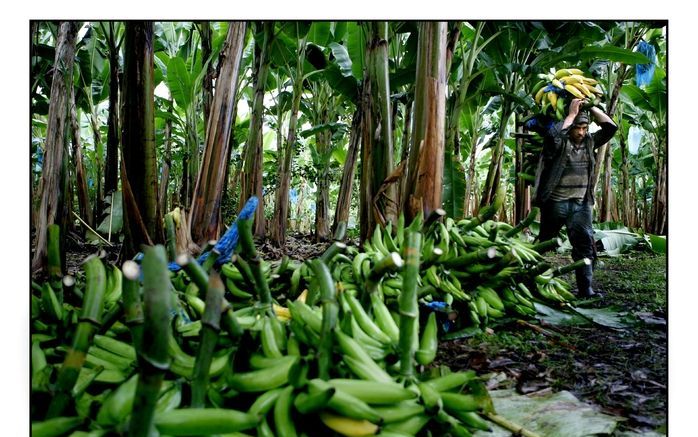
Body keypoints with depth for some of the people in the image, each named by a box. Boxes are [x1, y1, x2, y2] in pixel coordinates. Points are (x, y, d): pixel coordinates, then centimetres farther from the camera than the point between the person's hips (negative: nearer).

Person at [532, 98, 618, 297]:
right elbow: (553, 135, -30)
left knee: (585, 246, -5)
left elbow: (610, 127, 9)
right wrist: (571, 114, -18)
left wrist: (591, 107, 3)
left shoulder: (589, 142, 9)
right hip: (555, 203, -4)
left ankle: (585, 288, 0)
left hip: (581, 204, 4)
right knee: (544, 244, 9)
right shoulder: (559, 142, -7)